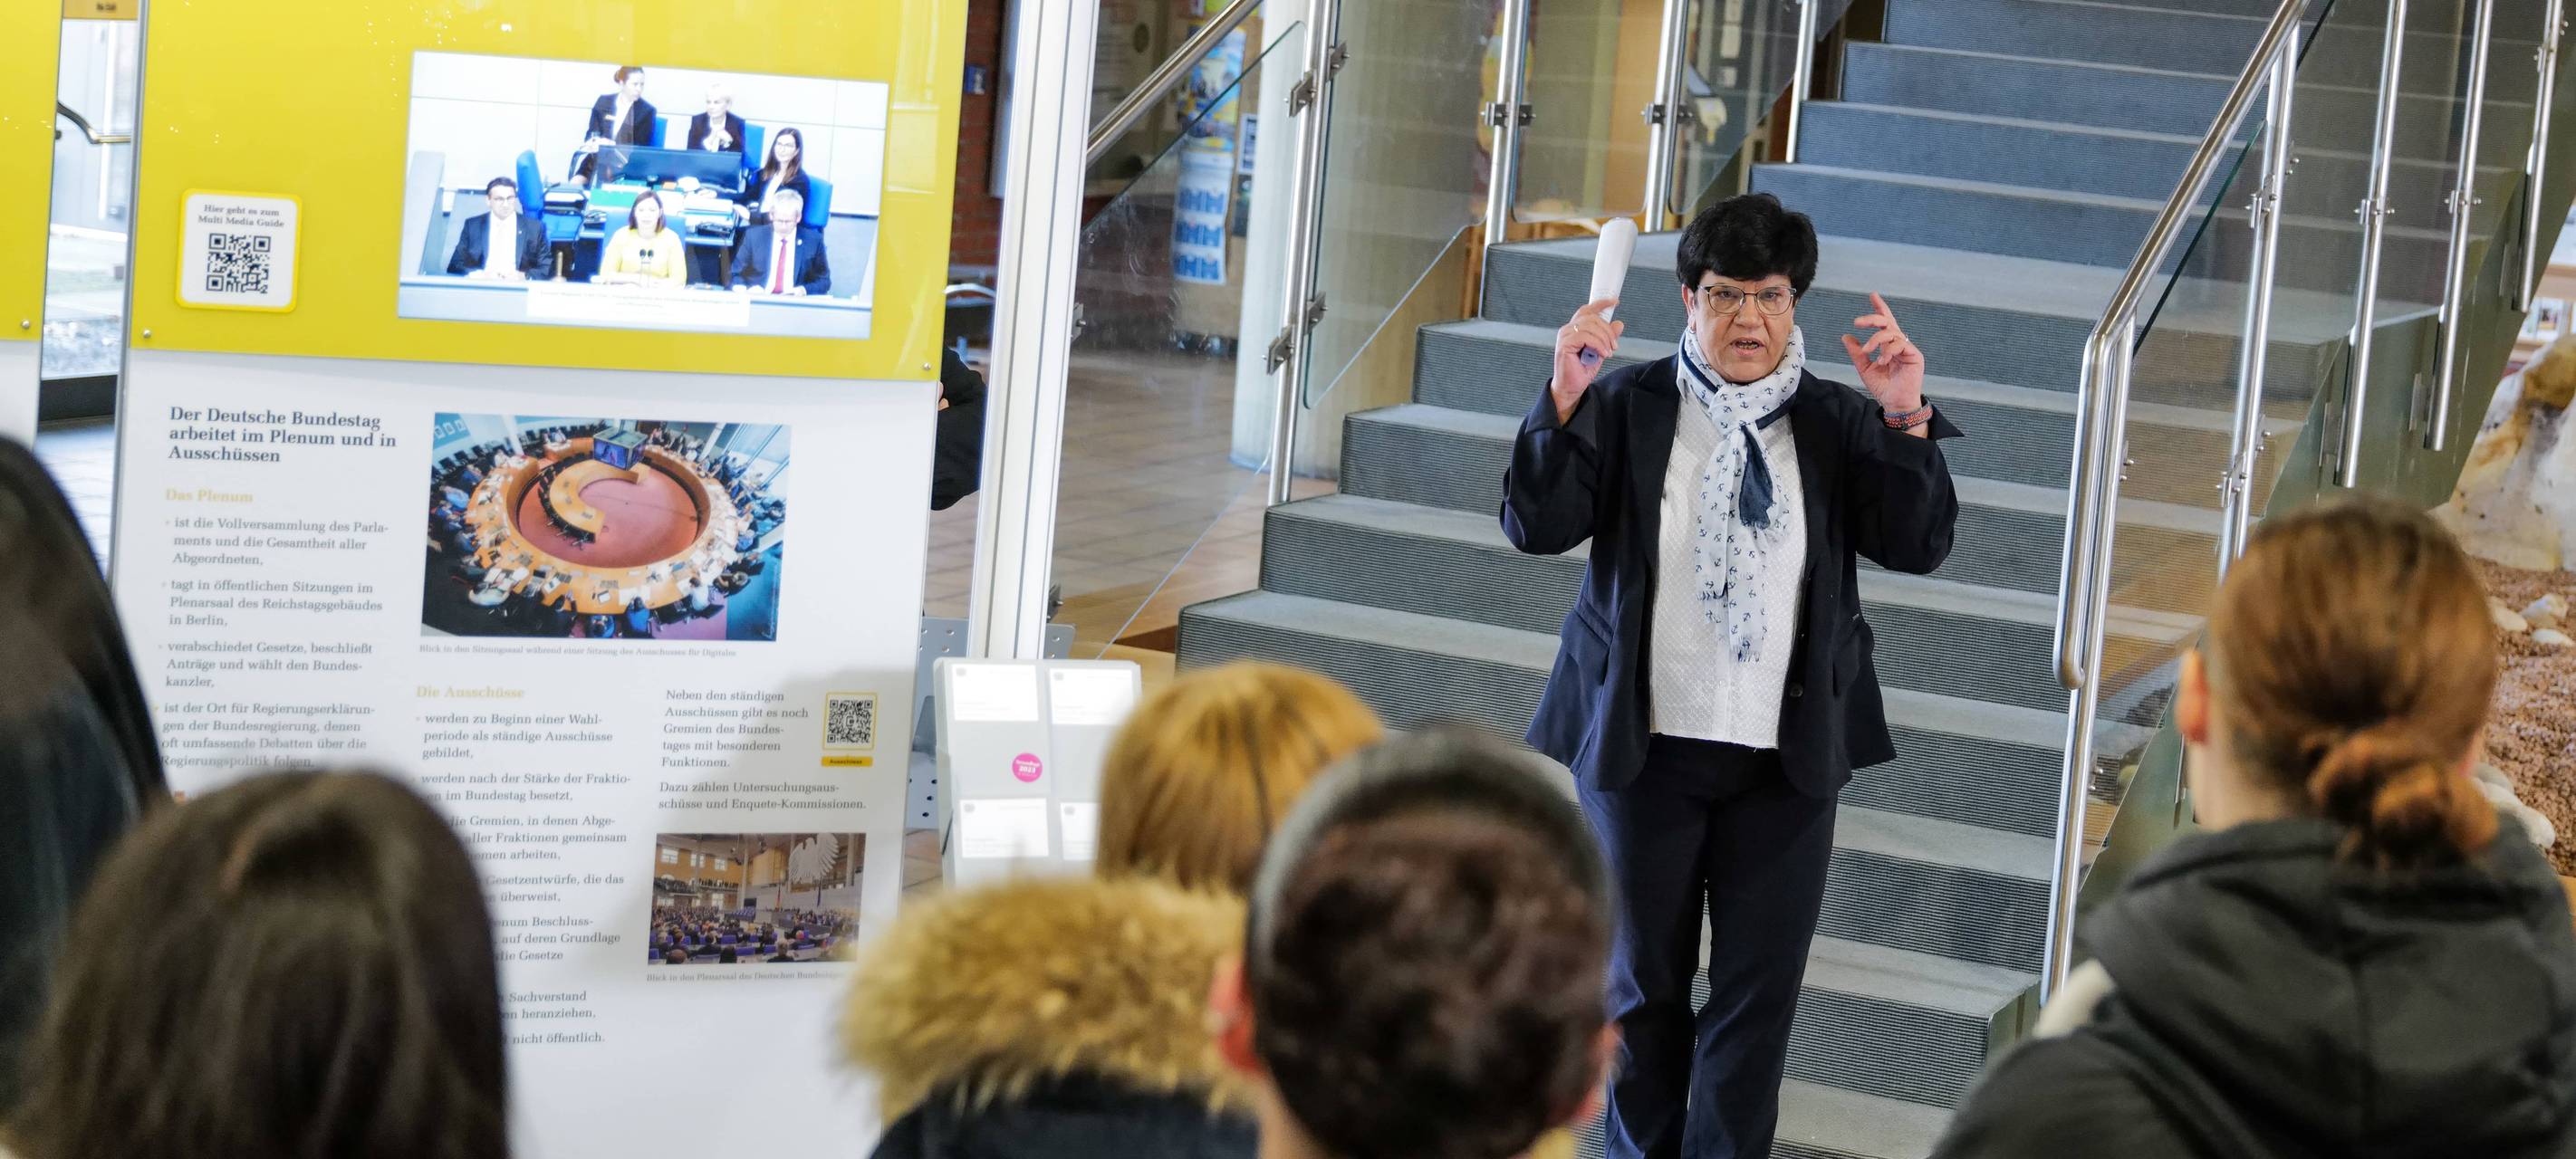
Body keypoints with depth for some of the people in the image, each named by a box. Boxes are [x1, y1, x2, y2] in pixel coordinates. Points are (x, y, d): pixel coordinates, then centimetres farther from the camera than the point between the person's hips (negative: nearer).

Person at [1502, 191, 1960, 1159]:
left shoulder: (1838, 424, 3)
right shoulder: (1625, 407, 0)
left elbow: (1919, 546, -5)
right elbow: (1536, 527, -8)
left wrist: (1906, 420, -19)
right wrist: (1563, 399, -22)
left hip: (1788, 754, 1)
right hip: (1645, 746, 0)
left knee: (1761, 990, 1)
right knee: (1642, 982, 11)